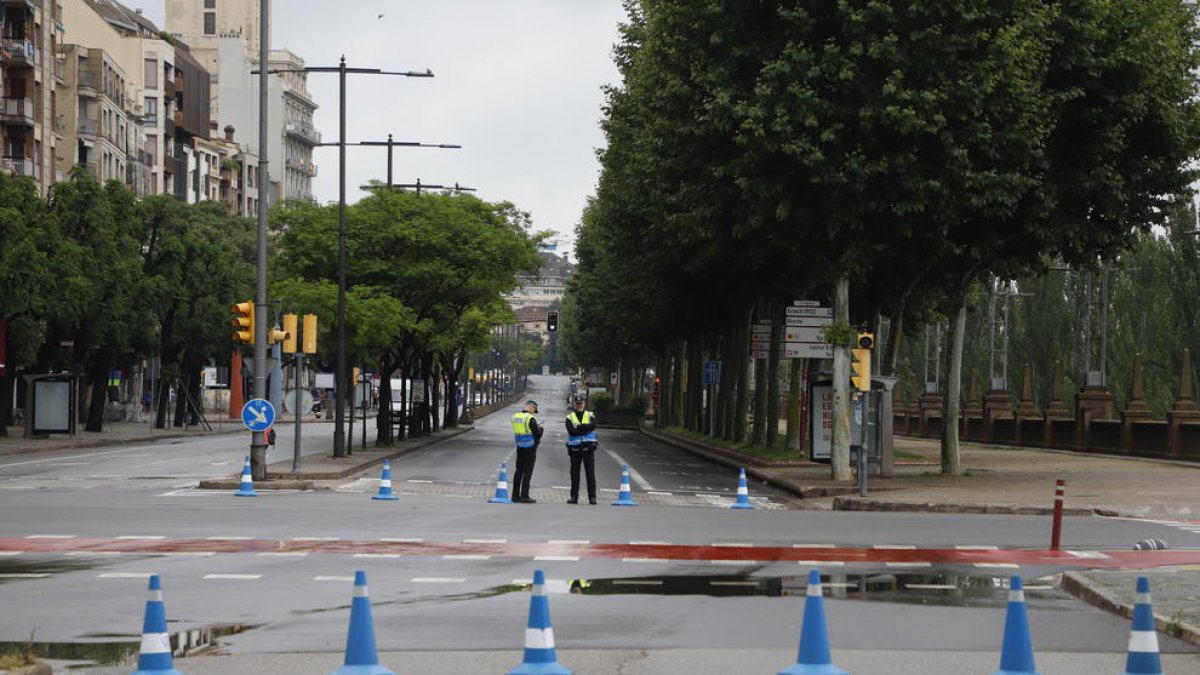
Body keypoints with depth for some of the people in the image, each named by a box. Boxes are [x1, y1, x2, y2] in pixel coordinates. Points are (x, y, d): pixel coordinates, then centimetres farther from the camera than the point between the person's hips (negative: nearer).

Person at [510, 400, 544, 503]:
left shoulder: (515, 417, 7)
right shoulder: (530, 418, -16)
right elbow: (538, 434, -15)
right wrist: (540, 428, 8)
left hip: (519, 447, 7)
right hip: (530, 448, -7)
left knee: (519, 470, 14)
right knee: (527, 472, -4)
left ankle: (515, 495, 16)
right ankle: (524, 496, -5)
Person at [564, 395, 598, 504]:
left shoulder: (590, 415, 8)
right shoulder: (570, 417, 6)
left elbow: (593, 426, -13)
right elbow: (571, 431, -11)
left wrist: (578, 427, -14)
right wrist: (585, 429, -14)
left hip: (588, 447, -1)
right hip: (575, 449, 1)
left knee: (590, 473, -3)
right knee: (574, 474, 4)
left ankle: (592, 497, -2)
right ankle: (574, 497, 9)